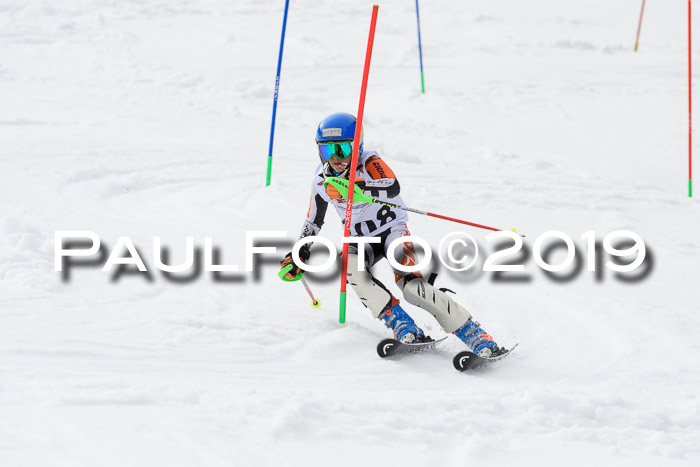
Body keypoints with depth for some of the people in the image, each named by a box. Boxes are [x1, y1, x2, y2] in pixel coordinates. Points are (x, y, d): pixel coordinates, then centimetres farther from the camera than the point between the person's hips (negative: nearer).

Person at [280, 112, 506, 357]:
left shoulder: (369, 163, -18)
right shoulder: (322, 179, -1)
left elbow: (393, 188, -41)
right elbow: (313, 221, 16)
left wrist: (355, 187, -53)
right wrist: (300, 253, 6)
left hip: (392, 230, -5)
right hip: (361, 241, 5)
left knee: (411, 286, -30)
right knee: (349, 263, -32)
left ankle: (472, 333, -26)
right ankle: (399, 323, -31)